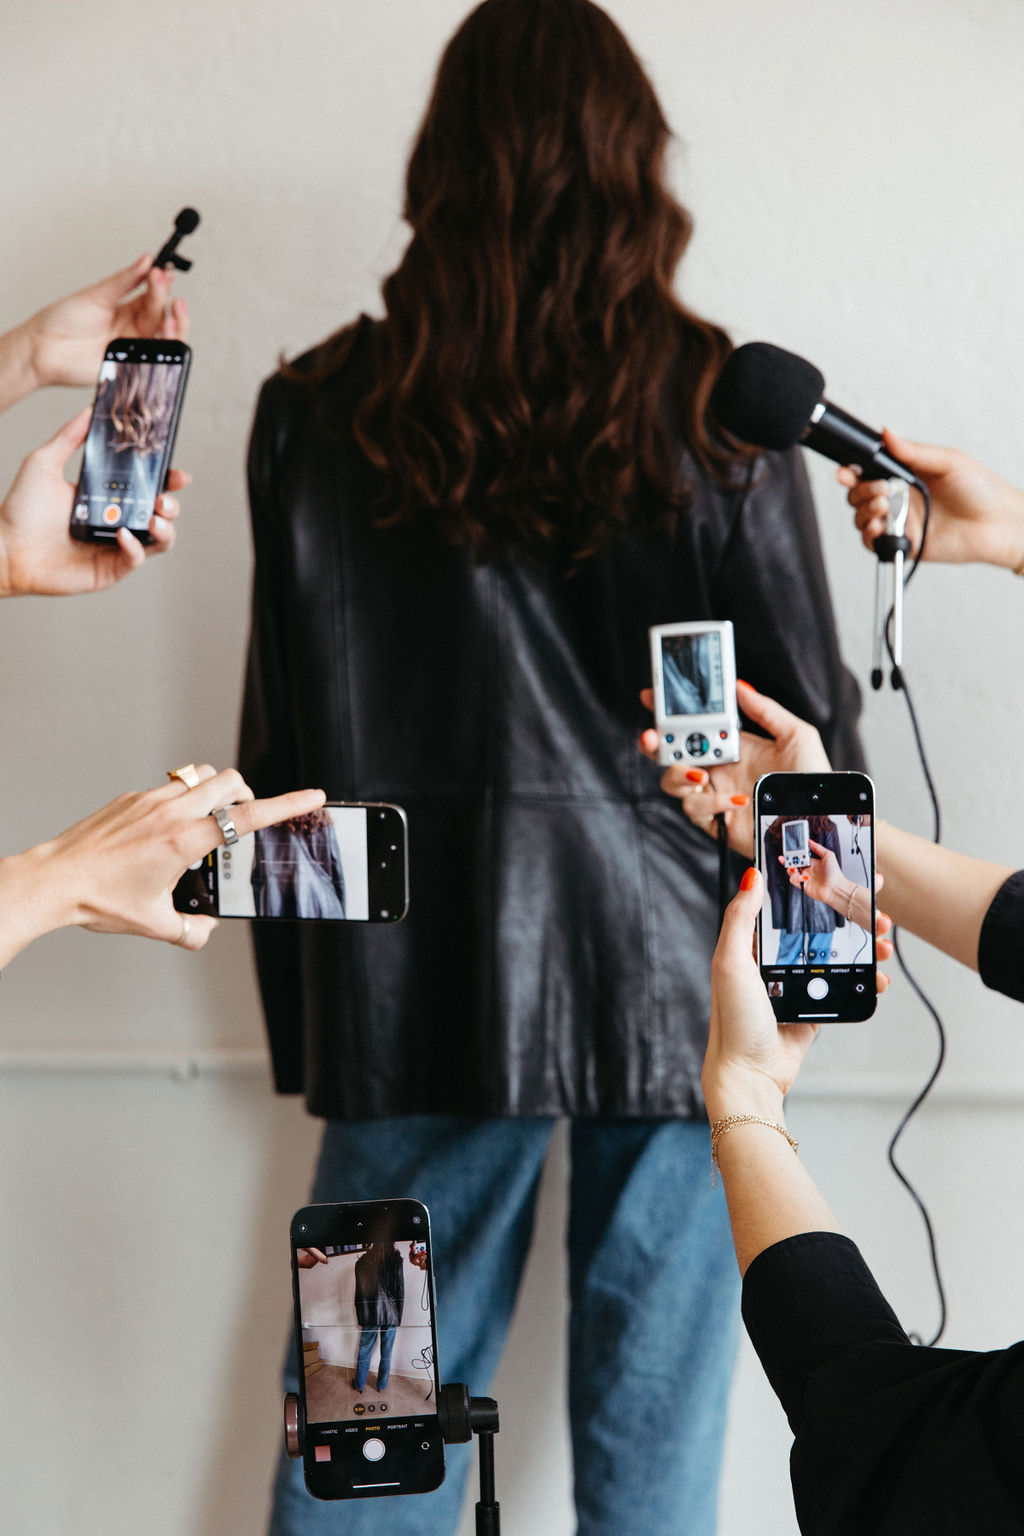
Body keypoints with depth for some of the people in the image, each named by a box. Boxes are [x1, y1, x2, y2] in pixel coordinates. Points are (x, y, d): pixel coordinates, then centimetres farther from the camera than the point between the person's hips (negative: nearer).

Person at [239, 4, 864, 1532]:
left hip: (414, 988, 1)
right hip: (670, 970, -1)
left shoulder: (318, 413, -1)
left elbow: (277, 748, 3)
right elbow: (809, 718, -2)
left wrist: (302, 1012, 12)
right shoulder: (718, 412, -5)